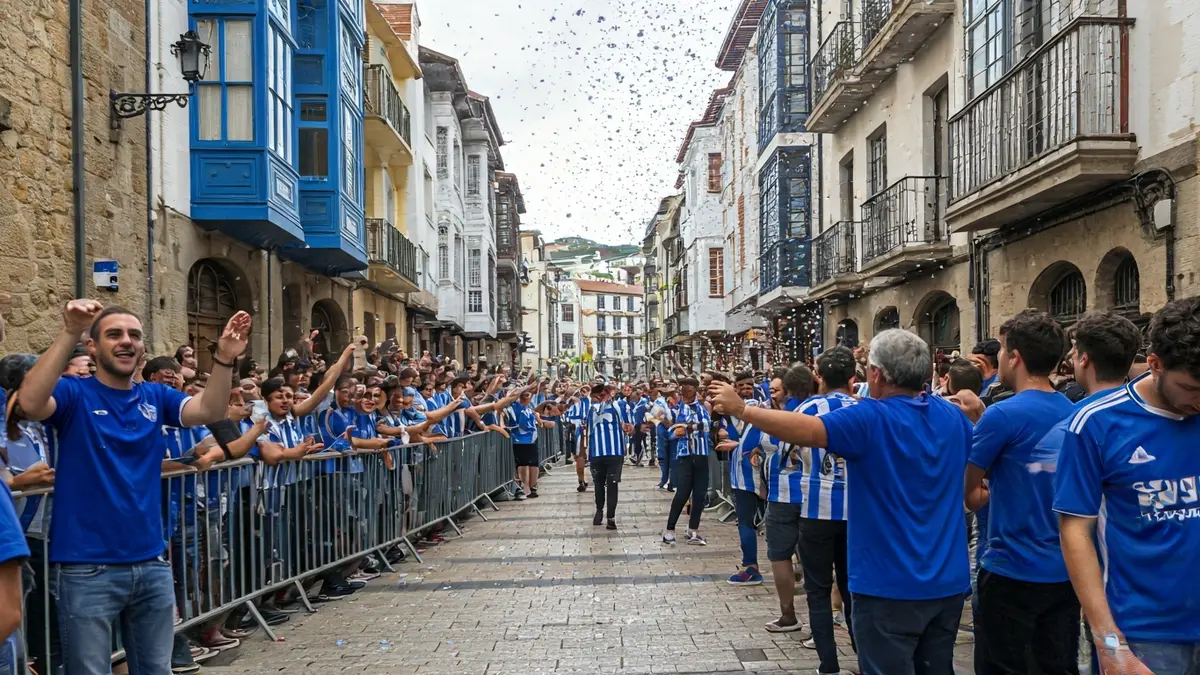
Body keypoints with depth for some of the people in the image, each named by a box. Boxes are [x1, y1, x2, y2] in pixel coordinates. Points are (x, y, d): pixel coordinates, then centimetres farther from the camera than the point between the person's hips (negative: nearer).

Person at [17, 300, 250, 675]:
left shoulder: (155, 397, 6)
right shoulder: (75, 394, -5)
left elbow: (209, 411, -11)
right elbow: (30, 402, -26)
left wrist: (224, 359, -27)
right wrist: (69, 334, -35)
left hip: (151, 563, 4)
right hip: (87, 568, -4)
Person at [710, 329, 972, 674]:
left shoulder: (871, 418, -17)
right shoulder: (953, 416, 6)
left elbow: (805, 430, -30)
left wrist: (741, 409, -21)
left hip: (891, 583, -7)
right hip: (947, 581, 7)